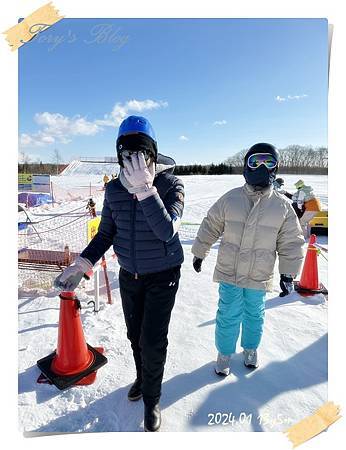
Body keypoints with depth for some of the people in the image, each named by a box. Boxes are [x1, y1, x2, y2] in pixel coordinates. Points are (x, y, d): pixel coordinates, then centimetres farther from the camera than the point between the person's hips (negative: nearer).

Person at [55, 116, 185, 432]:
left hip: (162, 276, -4)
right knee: (135, 335, 20)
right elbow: (106, 233, 3)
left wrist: (145, 188, -39)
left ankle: (151, 399, 32)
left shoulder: (171, 185, -18)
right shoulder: (114, 189, -6)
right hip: (129, 275, 4)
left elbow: (167, 232, -32)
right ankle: (142, 377, 51)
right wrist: (83, 263, -9)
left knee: (153, 341, 1)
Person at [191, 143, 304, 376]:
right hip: (229, 273, -1)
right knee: (228, 316, 10)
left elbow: (291, 243, 1)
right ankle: (225, 353, 35)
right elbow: (210, 227, 2)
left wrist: (288, 274, 0)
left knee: (254, 315, 21)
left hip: (259, 277, 1)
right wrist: (199, 254, 8)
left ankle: (251, 348, 47)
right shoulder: (230, 198, -8)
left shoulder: (283, 205, -6)